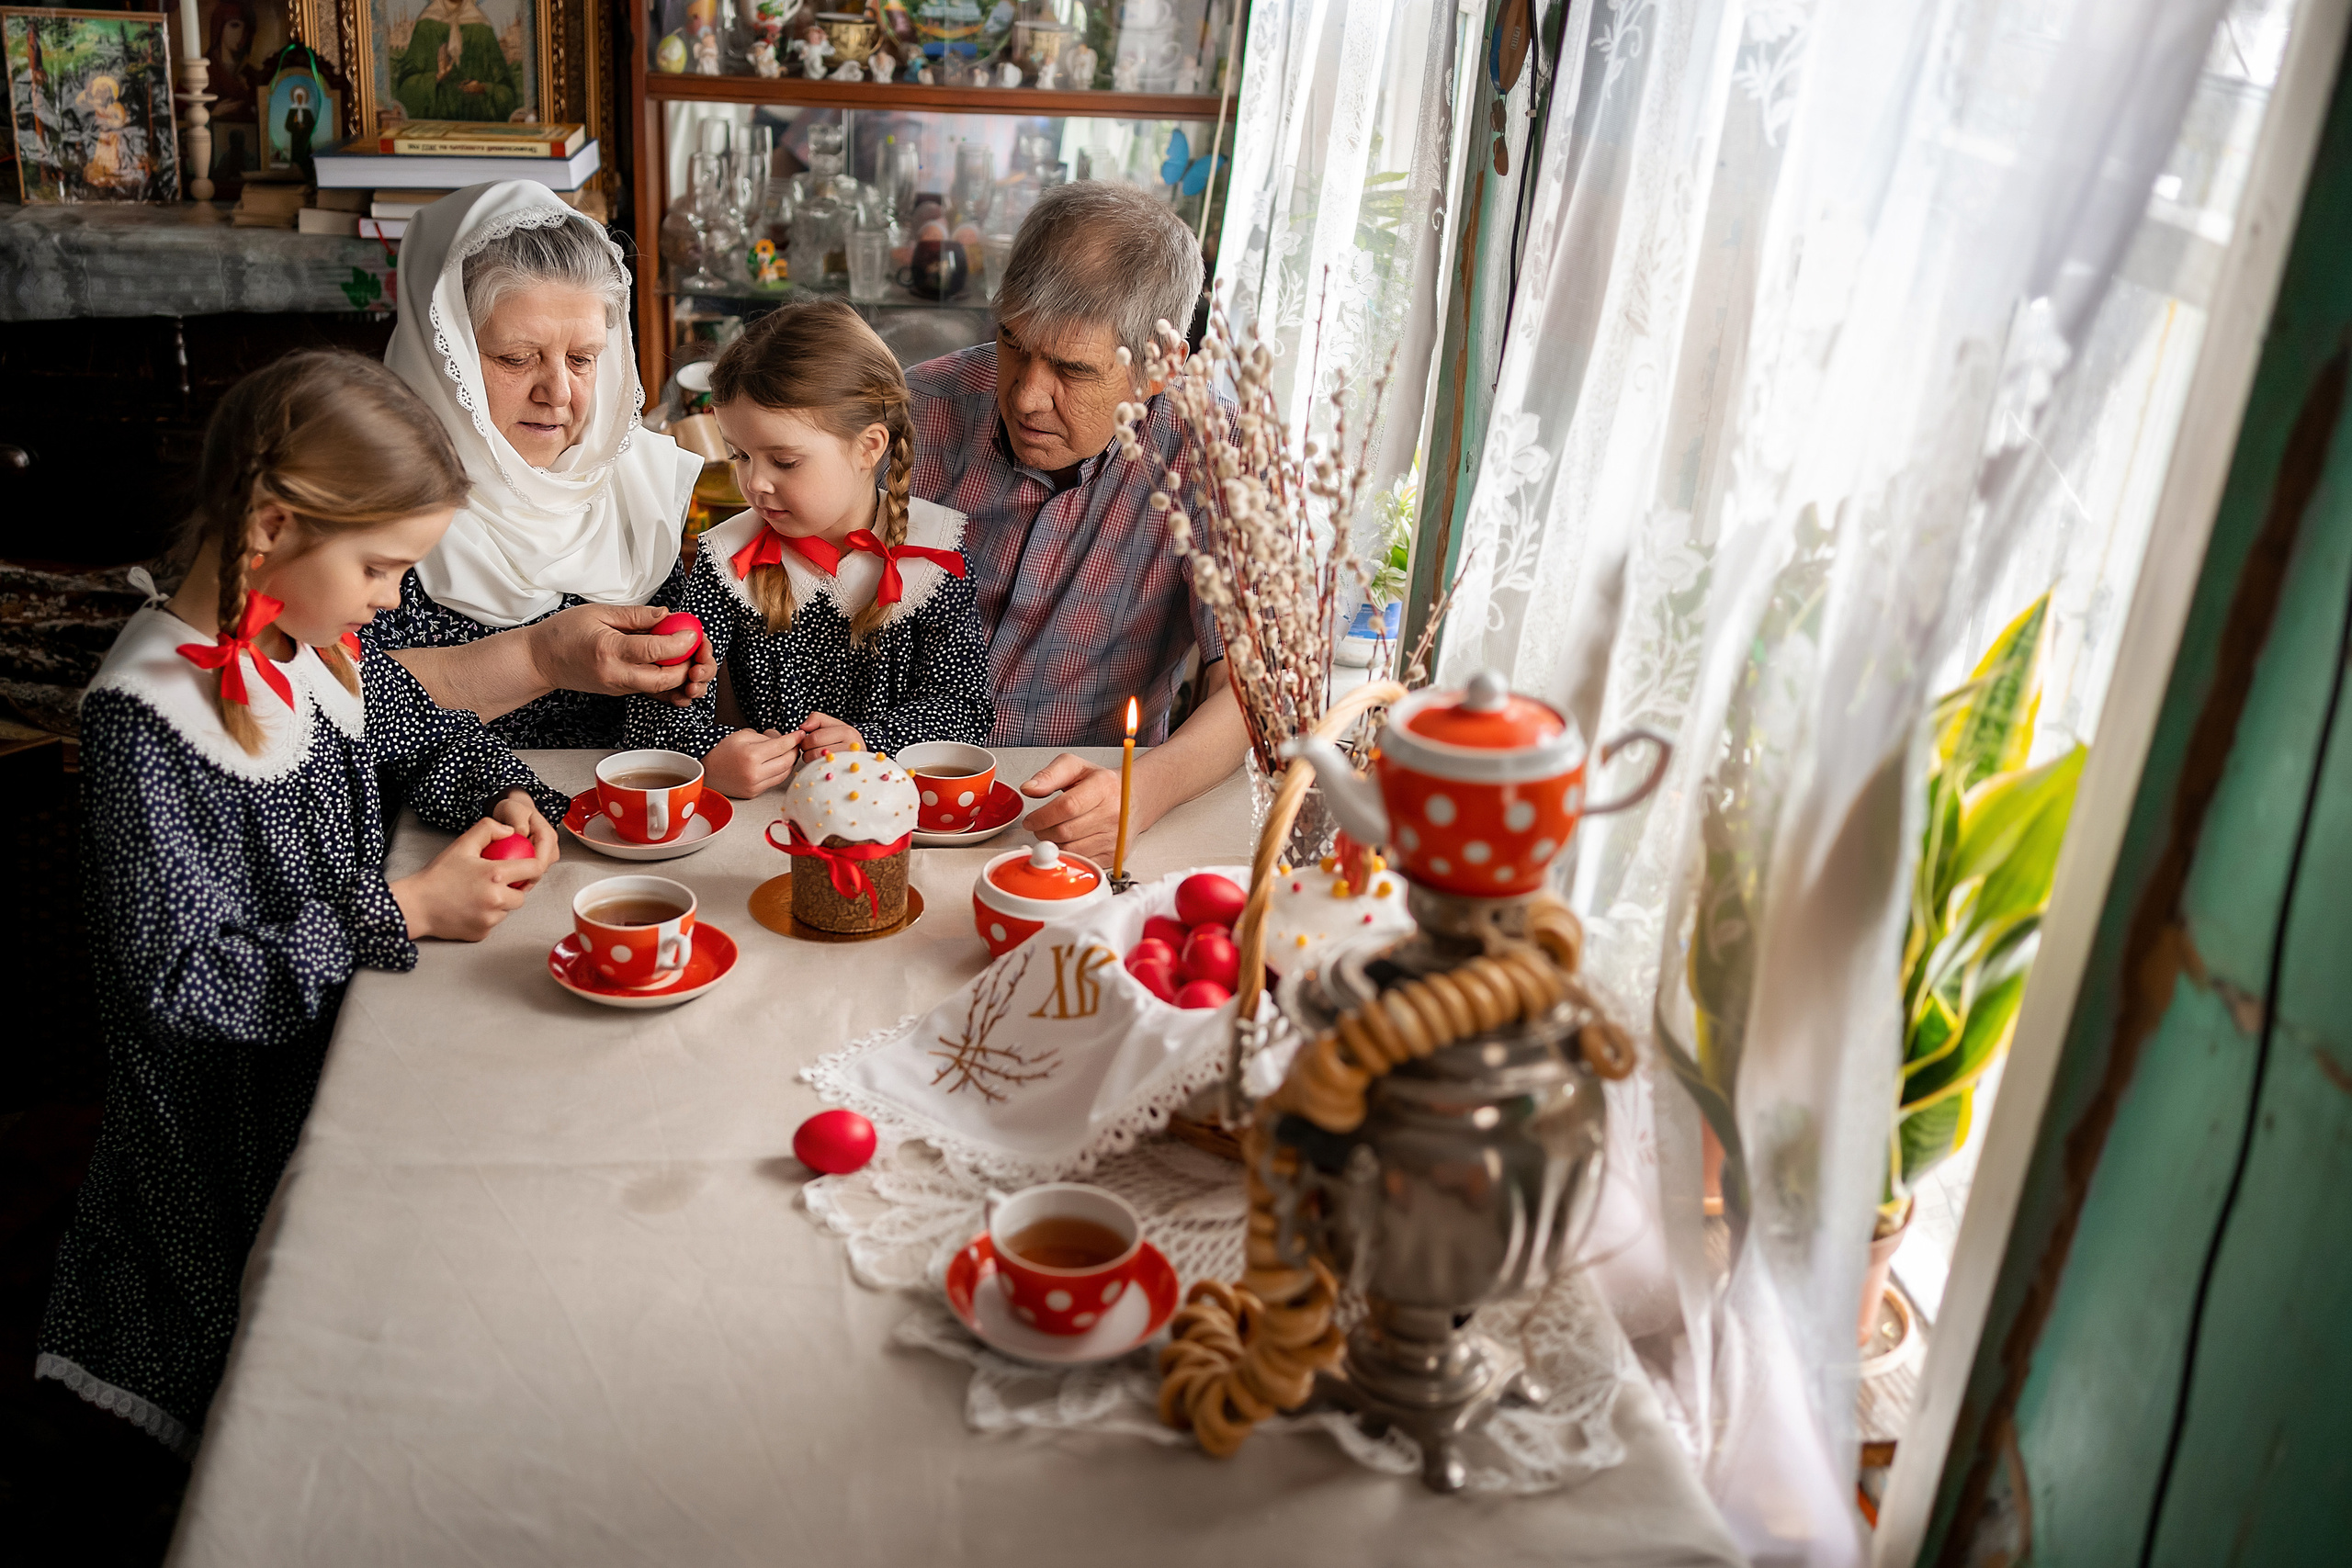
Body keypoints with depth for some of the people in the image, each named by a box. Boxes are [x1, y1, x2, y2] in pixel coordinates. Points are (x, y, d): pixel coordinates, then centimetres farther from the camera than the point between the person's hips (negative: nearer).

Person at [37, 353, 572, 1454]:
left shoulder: (313, 641, -1)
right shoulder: (148, 719, -24)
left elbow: (430, 738, 19)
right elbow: (181, 978, -23)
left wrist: (506, 800, -2)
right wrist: (404, 912, -23)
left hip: (355, 1016, 7)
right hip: (240, 1108, -7)